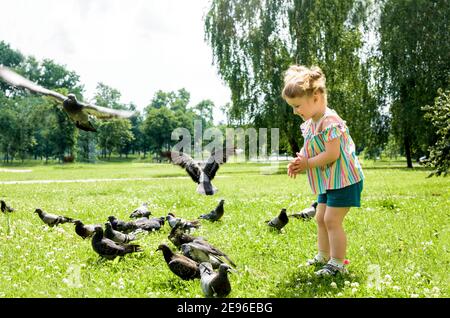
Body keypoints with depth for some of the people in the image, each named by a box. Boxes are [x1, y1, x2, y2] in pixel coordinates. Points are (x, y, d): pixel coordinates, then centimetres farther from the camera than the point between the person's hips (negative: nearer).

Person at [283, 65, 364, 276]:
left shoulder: (330, 121, -22)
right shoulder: (310, 124, 9)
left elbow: (331, 154, -28)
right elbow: (311, 151, 15)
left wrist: (307, 163, -17)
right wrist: (299, 162, -6)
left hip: (343, 180, -10)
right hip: (328, 181, 10)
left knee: (332, 220, -10)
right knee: (321, 218, 17)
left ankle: (337, 264, -1)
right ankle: (324, 256, 32)